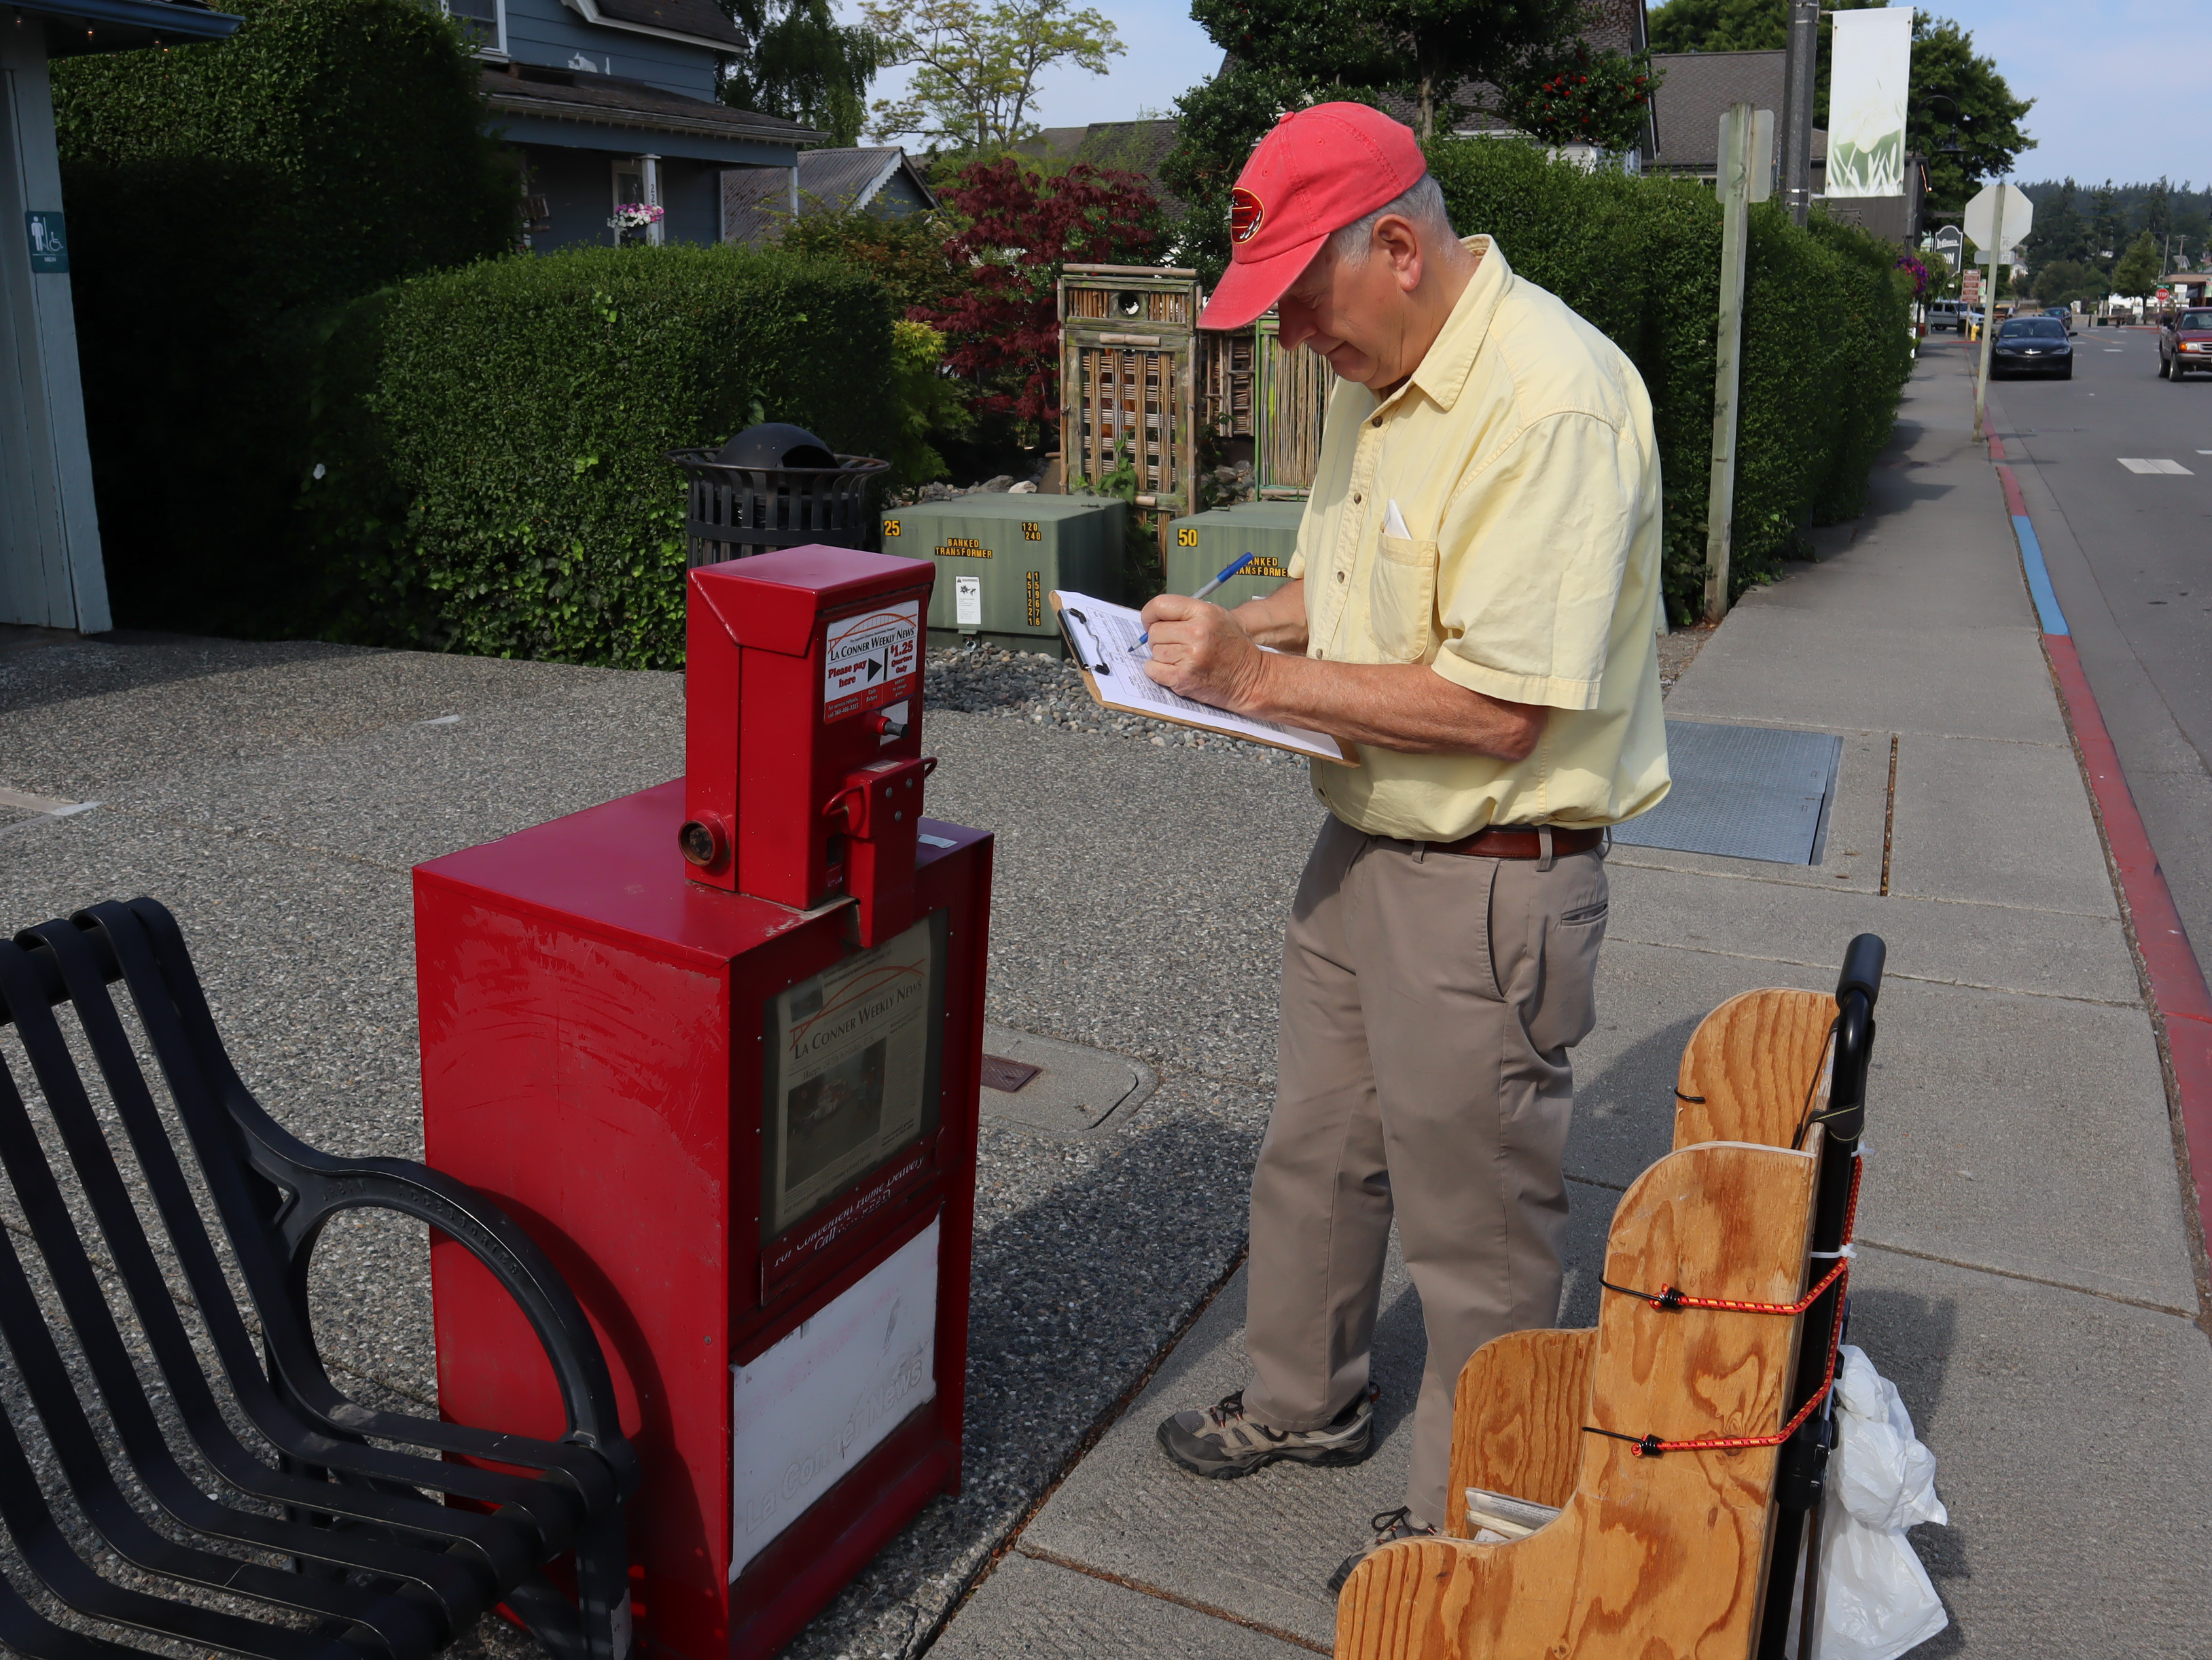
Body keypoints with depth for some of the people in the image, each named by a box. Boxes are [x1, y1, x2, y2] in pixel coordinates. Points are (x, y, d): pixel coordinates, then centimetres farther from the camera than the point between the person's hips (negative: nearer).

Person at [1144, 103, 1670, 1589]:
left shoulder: (1552, 403, -24)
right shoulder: (1378, 376, 7)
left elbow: (1498, 705, -27)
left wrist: (1263, 677, -21)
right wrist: (1233, 628, 3)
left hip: (1493, 881, -9)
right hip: (1364, 846, 9)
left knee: (1475, 1225, 8)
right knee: (1315, 1155, 23)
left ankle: (1470, 1525, 31)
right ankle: (1307, 1405, 47)